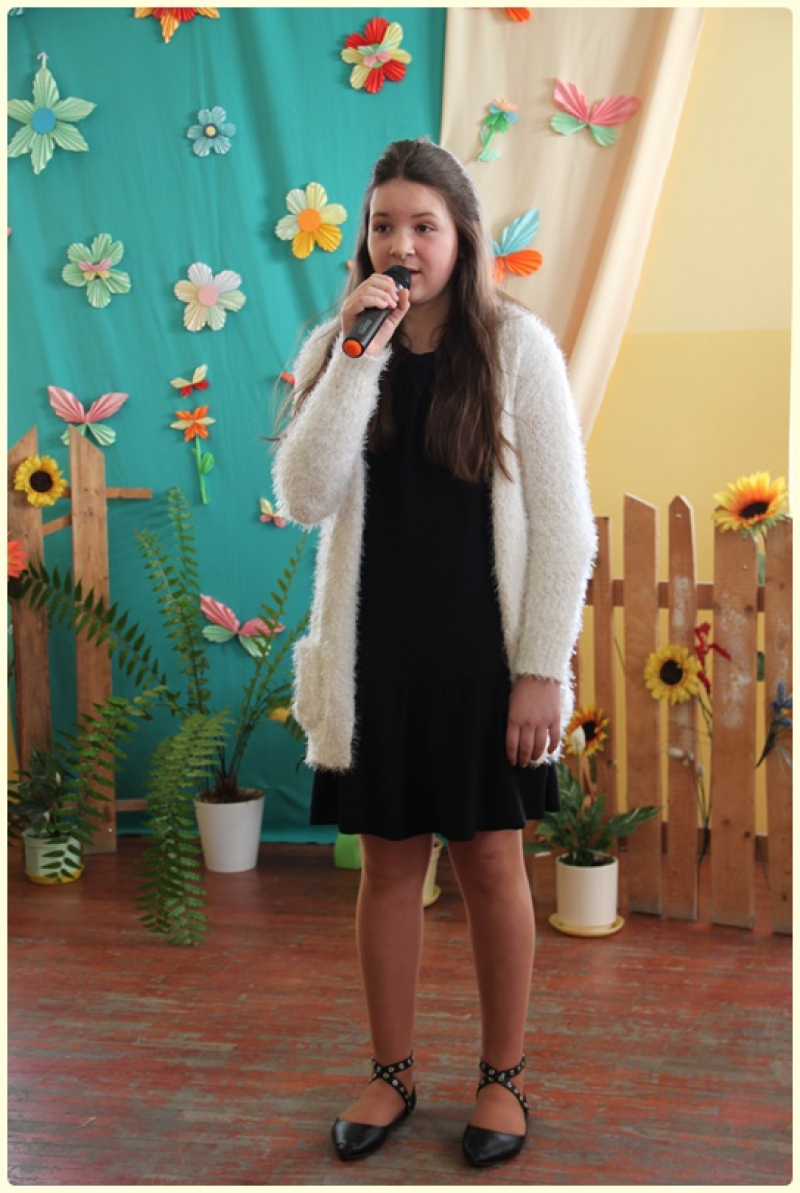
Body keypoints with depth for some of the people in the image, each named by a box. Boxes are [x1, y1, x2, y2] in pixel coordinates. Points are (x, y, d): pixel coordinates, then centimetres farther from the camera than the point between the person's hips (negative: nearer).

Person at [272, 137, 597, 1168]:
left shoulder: (516, 346, -5)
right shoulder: (334, 347, 3)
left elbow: (563, 524, -6)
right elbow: (303, 499, -11)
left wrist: (542, 667, -10)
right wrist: (359, 353, -17)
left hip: (485, 653, -2)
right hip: (373, 654, 2)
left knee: (490, 861, 8)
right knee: (387, 862, 11)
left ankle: (503, 1076, 27)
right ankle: (392, 1072, 29)